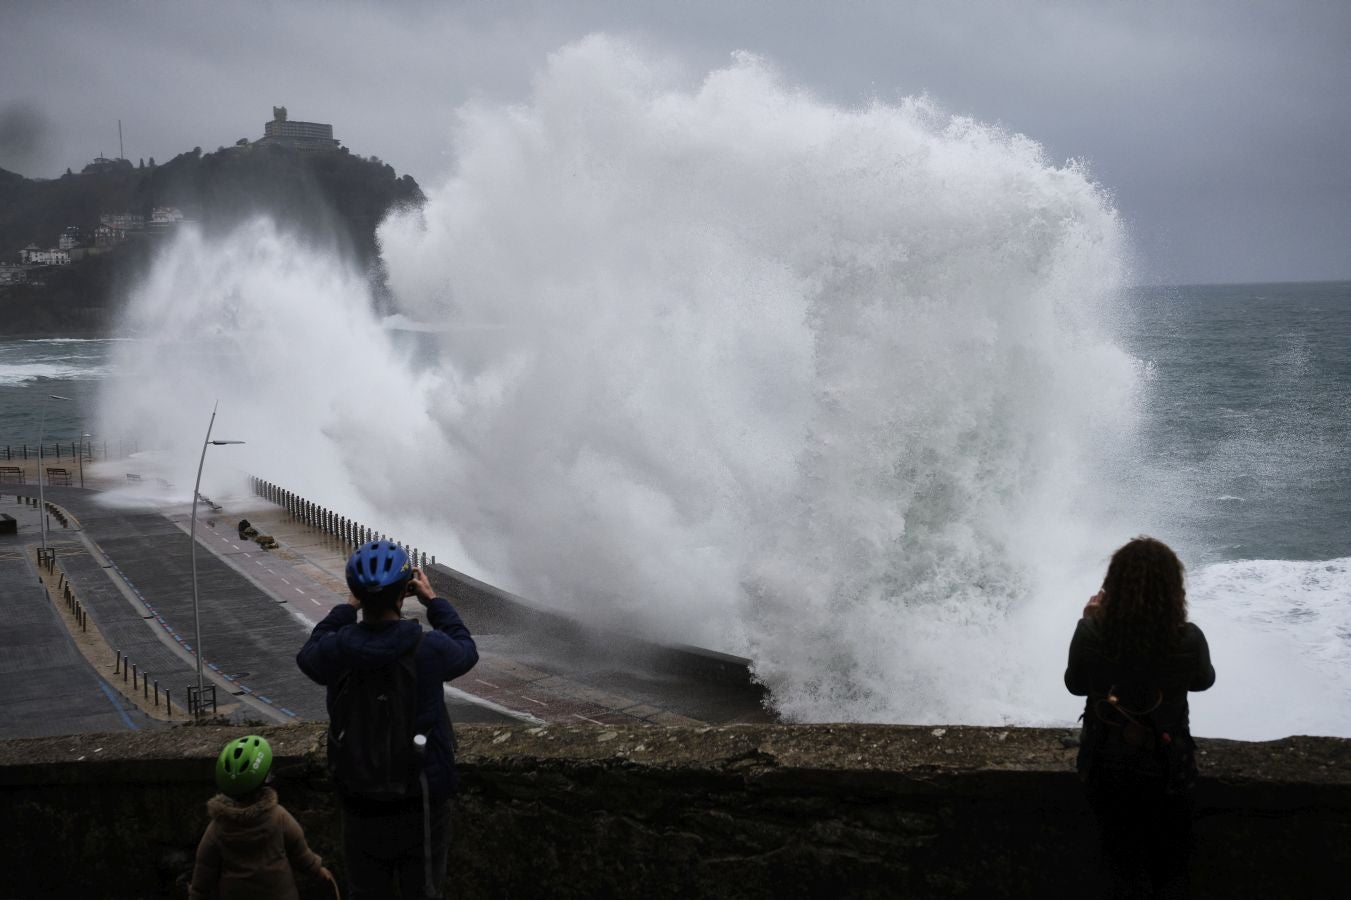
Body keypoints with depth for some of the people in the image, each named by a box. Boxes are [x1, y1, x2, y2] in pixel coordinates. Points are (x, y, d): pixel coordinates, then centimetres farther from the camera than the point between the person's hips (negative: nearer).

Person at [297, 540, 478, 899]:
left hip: (360, 800, 2)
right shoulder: (430, 649, -20)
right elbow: (466, 651, 4)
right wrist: (433, 600, 12)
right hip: (423, 798, -1)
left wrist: (349, 607, 11)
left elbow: (308, 655, 9)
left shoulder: (336, 651, -17)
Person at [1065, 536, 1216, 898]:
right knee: (1169, 867, 24)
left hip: (1107, 765, 1)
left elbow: (1076, 685, -4)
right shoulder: (1188, 639, -25)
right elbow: (1203, 680, -1)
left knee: (1123, 864, 23)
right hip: (1165, 768, 0)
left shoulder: (1092, 633, -24)